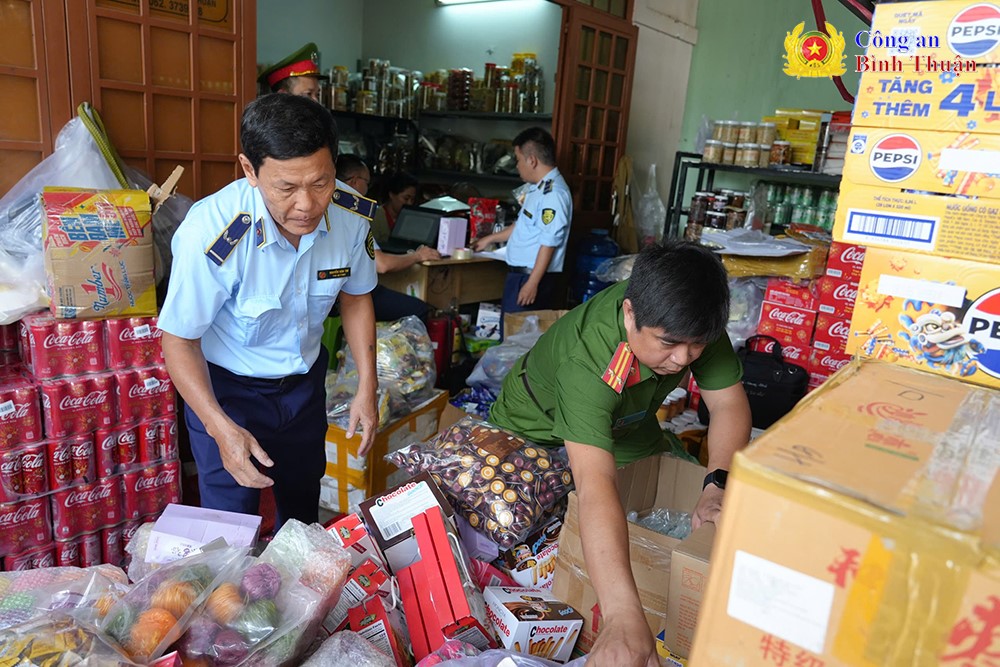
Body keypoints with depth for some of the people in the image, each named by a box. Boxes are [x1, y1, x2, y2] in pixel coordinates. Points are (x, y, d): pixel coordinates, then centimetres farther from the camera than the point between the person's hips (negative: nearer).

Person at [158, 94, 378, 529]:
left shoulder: (350, 215, -20)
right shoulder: (211, 233, -34)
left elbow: (355, 296, -2)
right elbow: (179, 339, -21)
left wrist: (367, 388, -5)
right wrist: (220, 428, -31)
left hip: (305, 379, 5)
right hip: (225, 387, -4)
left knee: (302, 510, 24)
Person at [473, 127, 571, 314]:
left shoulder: (553, 193, -19)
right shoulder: (538, 188, 13)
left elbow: (549, 243, -22)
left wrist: (532, 283, -23)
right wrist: (491, 239, 36)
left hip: (532, 277, -10)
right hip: (520, 273, 10)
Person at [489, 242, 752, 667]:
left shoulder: (689, 321, -28)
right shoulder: (586, 360, -45)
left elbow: (729, 404, -21)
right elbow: (595, 484, -55)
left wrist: (717, 487, -38)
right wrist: (624, 619, -63)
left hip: (625, 421, 5)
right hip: (537, 428, -4)